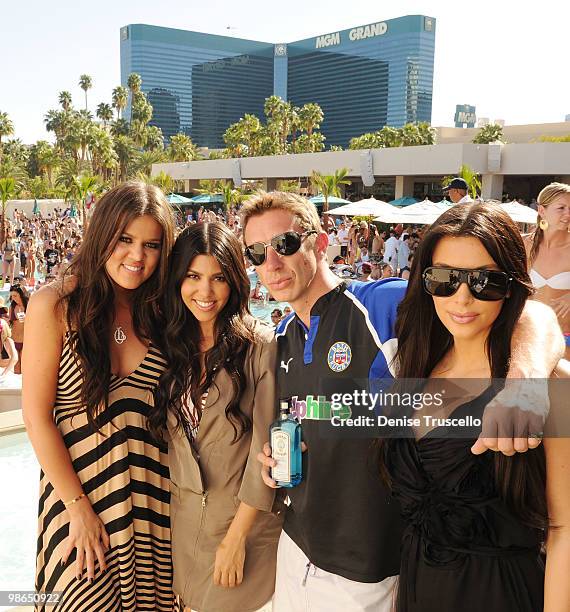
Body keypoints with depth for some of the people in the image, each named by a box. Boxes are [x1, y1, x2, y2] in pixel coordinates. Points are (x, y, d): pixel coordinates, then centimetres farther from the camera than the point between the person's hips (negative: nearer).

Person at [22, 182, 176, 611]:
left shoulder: (160, 309, 0)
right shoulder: (55, 305, -11)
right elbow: (37, 416, -9)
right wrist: (80, 507, -10)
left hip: (154, 489, 3)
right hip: (77, 482, -3)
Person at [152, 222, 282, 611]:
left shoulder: (261, 346, -16)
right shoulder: (171, 344, 0)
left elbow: (266, 448, -16)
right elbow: (167, 438, 7)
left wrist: (236, 537, -14)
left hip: (246, 521, -4)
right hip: (183, 519, 5)